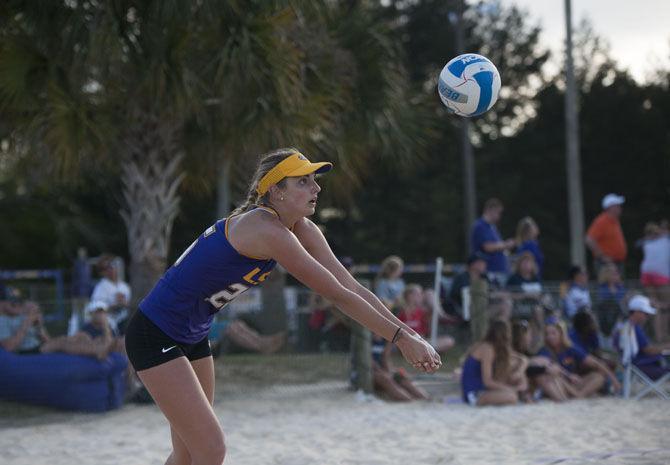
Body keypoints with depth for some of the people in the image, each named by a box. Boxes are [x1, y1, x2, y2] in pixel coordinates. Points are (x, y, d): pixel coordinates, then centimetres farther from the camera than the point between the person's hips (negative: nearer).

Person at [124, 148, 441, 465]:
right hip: (155, 336, -10)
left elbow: (350, 286, -2)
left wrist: (408, 332, -8)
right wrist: (400, 337, -23)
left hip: (192, 338, 10)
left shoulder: (301, 229, -1)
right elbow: (337, 295, -27)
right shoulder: (266, 230, -29)